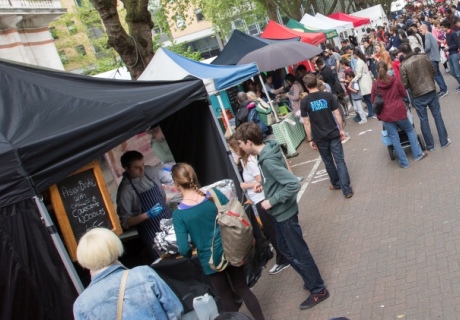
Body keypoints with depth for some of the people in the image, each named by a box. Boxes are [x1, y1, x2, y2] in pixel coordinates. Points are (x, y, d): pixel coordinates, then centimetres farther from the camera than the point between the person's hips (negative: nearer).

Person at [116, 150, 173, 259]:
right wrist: (148, 215, -28)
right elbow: (125, 222, -16)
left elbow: (171, 180, 10)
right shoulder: (125, 190, -20)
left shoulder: (150, 171, -6)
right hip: (152, 234, -5)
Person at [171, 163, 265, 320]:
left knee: (226, 297, 19)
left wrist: (190, 253, 4)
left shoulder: (178, 214, -17)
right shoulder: (215, 194, -10)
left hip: (210, 260, -3)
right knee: (243, 289, 23)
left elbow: (184, 249, -19)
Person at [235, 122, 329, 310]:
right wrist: (264, 185, 5)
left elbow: (293, 184, -34)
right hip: (280, 212, 10)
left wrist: (272, 201, -25)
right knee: (285, 248, 24)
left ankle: (318, 290, 23)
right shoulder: (266, 152, 1)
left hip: (285, 213, -10)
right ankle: (310, 280, 40)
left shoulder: (268, 160, -29)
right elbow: (281, 178, 15)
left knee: (299, 253, 6)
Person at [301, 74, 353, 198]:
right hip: (333, 134, 0)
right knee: (340, 161, 3)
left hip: (319, 138, 0)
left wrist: (310, 139, 2)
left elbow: (307, 123, -6)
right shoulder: (328, 96, -4)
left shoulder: (305, 101, -6)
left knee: (328, 162, 18)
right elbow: (337, 114, -2)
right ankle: (346, 190, 0)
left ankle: (336, 184, 34)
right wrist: (341, 129, 8)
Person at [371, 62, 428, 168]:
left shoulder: (375, 85, -7)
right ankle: (417, 154, 23)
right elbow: (404, 94, 3)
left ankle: (404, 162, 13)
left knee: (394, 138, 8)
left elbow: (373, 101, 2)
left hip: (385, 114, 0)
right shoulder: (395, 80, -7)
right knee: (410, 131, 22)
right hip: (399, 111, 0)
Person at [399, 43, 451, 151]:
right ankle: (444, 141, 19)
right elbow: (434, 71, 7)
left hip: (418, 95, -2)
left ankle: (430, 145, 16)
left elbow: (404, 85, -11)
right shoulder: (423, 57, -3)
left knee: (423, 119, 9)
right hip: (431, 90, 3)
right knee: (437, 115, 13)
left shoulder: (403, 65, -13)